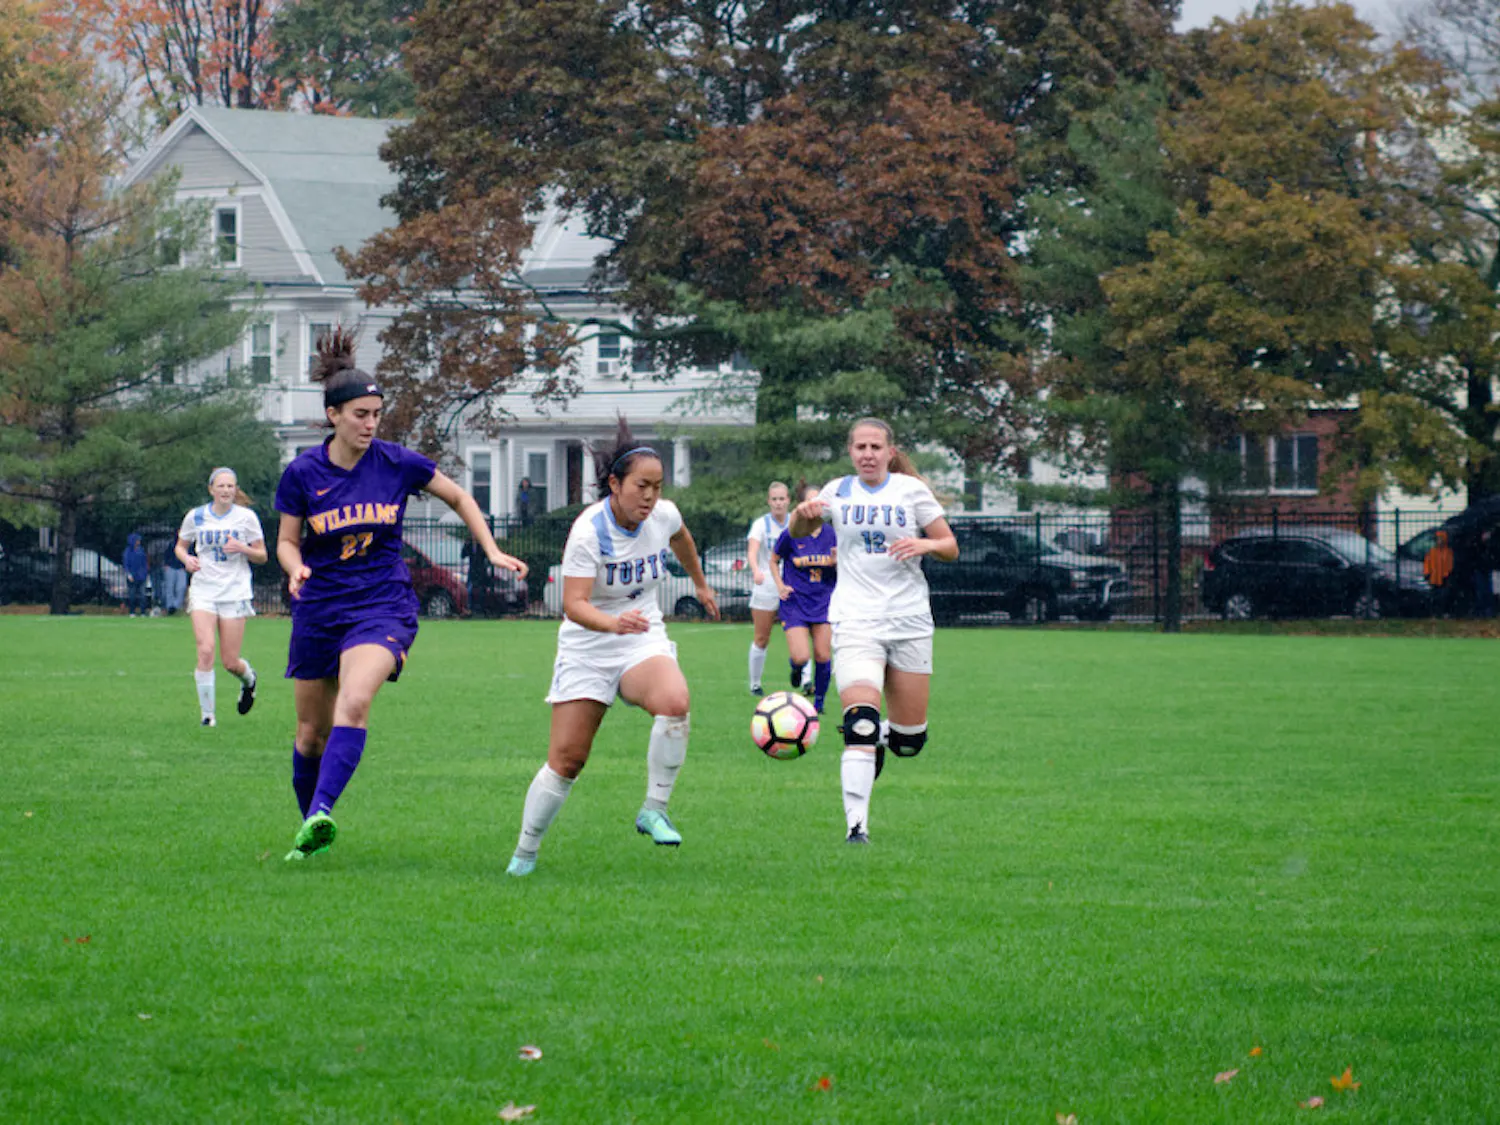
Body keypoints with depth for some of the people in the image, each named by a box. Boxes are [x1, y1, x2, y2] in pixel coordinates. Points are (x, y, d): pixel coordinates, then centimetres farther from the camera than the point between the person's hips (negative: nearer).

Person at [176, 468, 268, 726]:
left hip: (235, 592, -1)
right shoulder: (195, 517, 3)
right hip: (203, 591, 1)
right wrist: (186, 558, -5)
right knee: (205, 652, -17)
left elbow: (262, 556, 5)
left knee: (230, 662, 0)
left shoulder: (246, 517, 0)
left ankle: (249, 680, 36)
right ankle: (206, 712, -6)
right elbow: (180, 546, 18)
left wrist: (243, 548, -15)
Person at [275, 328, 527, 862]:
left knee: (353, 702, -29)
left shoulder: (398, 463, -5)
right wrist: (296, 569, -17)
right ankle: (312, 832, 31)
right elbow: (287, 541, 5)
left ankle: (320, 814, -38)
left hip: (383, 607, -2)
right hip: (319, 611, 2)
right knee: (312, 732, 10)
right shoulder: (302, 473, -6)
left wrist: (492, 551, 3)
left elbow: (459, 497, 11)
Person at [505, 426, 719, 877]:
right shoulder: (589, 530, -21)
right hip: (586, 650, -3)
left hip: (643, 640, 3)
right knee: (565, 760, -5)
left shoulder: (664, 515, -6)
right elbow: (574, 604, -28)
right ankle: (524, 854, 16)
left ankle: (653, 810, -14)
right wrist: (614, 623, -47)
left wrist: (700, 584, 35)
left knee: (674, 702, -30)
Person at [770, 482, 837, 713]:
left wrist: (836, 562, -14)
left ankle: (819, 701, 18)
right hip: (795, 603, -3)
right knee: (800, 657, -13)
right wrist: (780, 586, -6)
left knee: (823, 656, -2)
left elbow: (839, 573, 9)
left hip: (823, 603, 3)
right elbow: (774, 561, 8)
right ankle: (795, 667, 25)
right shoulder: (790, 535, -8)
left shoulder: (830, 534, 0)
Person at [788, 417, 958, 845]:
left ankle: (878, 742, 40)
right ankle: (856, 824, -24)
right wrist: (803, 515, -9)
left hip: (909, 620, 1)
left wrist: (925, 544, -18)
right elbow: (799, 533, 15)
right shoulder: (838, 492, 7)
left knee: (910, 741, 4)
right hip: (855, 618, -1)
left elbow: (951, 548, 5)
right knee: (861, 721, -22)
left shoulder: (911, 490, 2)